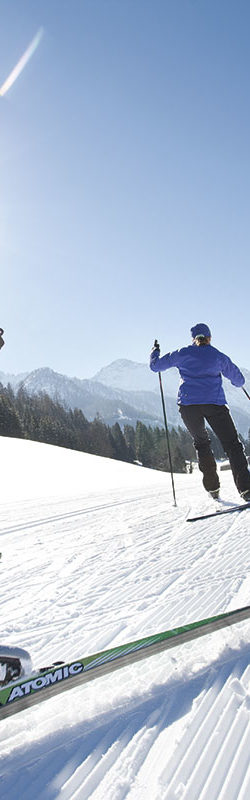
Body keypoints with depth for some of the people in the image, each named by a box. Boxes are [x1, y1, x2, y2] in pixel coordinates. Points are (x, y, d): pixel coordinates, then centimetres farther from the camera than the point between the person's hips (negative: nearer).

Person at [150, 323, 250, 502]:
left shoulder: (182, 354, 11)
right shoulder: (219, 356, 12)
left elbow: (155, 366, 18)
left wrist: (155, 351, 39)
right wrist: (235, 377, 43)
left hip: (188, 404, 1)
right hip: (214, 403, -1)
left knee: (201, 443, 21)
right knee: (232, 444, 1)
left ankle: (213, 487, 16)